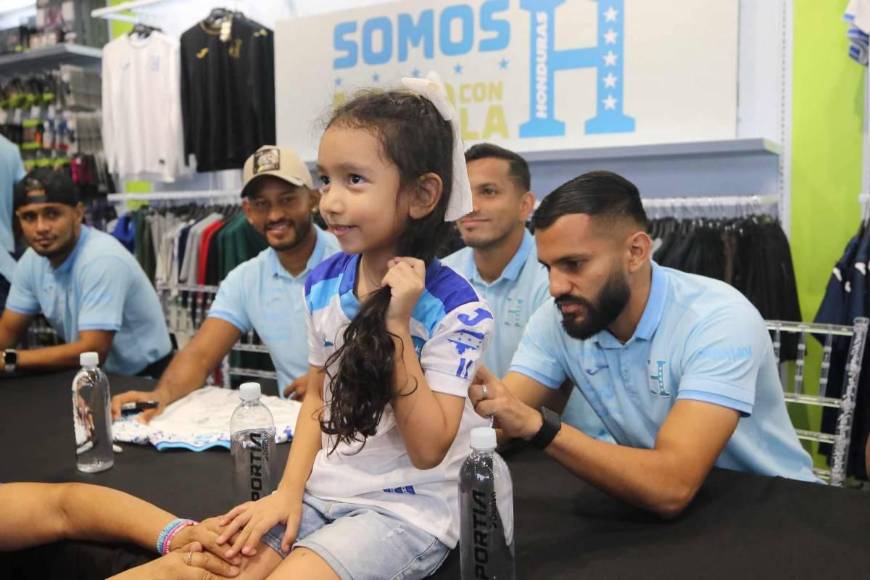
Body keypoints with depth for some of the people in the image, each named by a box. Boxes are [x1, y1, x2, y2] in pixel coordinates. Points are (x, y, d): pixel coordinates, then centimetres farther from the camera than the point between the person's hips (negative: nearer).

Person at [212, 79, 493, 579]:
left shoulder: (454, 308, -18)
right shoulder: (324, 283, 0)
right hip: (320, 494, 5)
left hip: (405, 511, -5)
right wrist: (289, 489, -1)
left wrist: (397, 325, -25)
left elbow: (428, 451, -19)